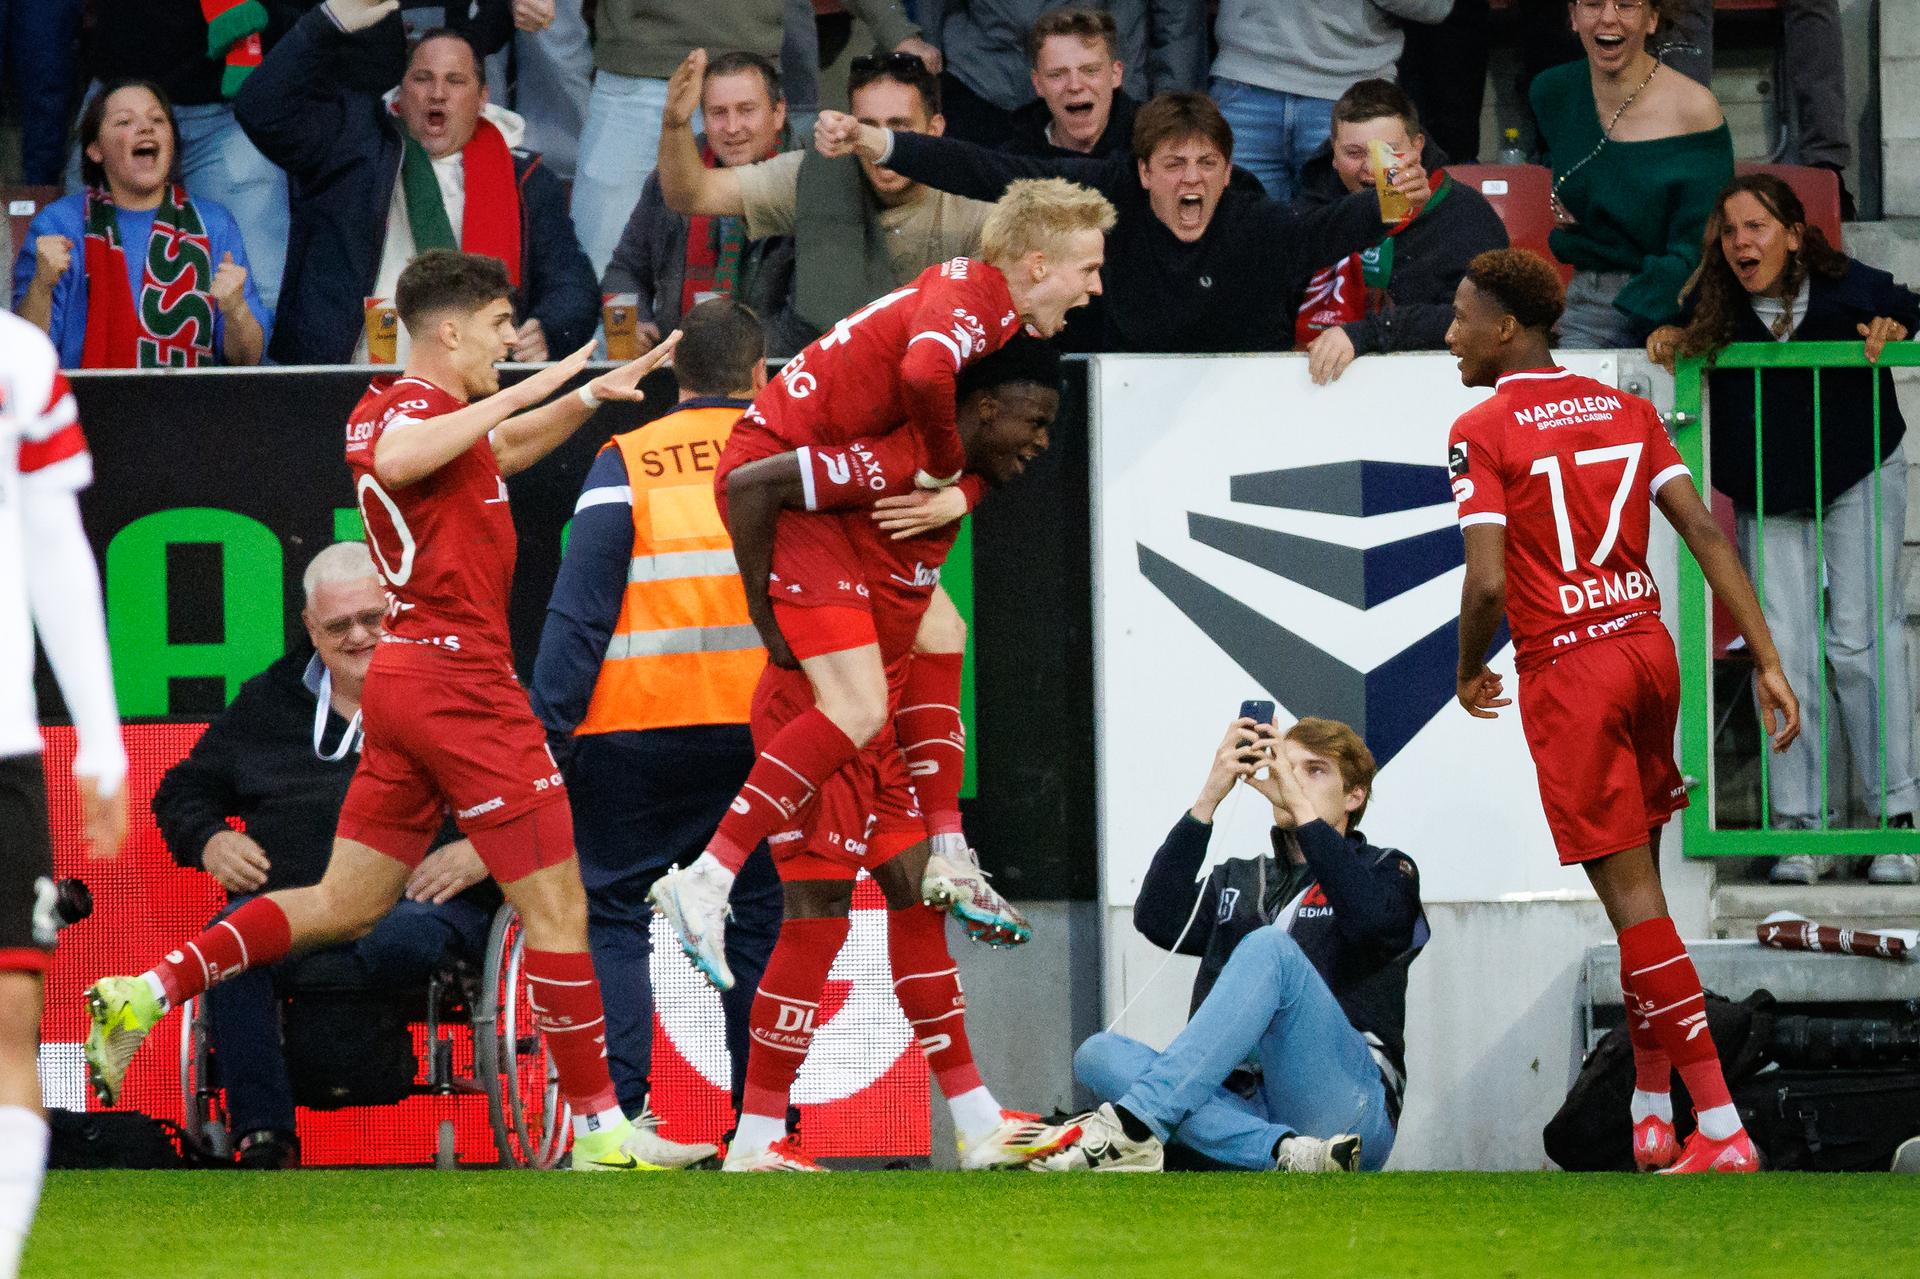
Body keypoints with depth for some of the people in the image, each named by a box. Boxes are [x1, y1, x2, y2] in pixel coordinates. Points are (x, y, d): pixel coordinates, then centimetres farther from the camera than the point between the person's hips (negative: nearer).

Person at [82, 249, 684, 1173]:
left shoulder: (389, 406, 18)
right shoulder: (422, 405, -11)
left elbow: (499, 450, 37)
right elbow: (396, 461, -37)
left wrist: (592, 393, 31)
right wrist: (519, 393, -30)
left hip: (401, 678, 10)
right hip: (461, 680, -10)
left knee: (343, 907, 12)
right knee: (556, 906, -4)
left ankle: (152, 988, 3)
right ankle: (601, 1133, -1)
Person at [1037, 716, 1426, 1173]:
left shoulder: (1387, 872, 15)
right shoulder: (1237, 881, 27)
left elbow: (1372, 920, -12)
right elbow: (1158, 922, 5)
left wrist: (1301, 807, -9)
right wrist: (1208, 800, 0)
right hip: (1249, 1111, 5)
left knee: (1270, 948, -28)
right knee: (1098, 1055, -18)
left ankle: (1134, 1126, -42)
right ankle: (1285, 1154, -39)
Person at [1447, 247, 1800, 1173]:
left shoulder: (1482, 433, -9)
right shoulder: (1628, 412, 9)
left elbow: (1487, 582, -17)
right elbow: (1705, 533, 3)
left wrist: (1469, 674, 2)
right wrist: (1767, 663, 1)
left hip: (1567, 670, -6)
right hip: (1649, 647, 6)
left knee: (1631, 897, -5)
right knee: (1639, 884, 18)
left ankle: (1723, 1132, -10)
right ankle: (1652, 1114, 21)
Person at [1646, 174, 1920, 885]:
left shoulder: (1847, 288, -17)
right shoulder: (1715, 309, -13)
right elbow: (1684, 336, 10)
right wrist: (1671, 337, -12)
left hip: (1858, 479, -2)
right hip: (1766, 499, 2)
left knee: (1861, 639, -6)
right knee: (1782, 648, -5)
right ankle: (1801, 828, -2)